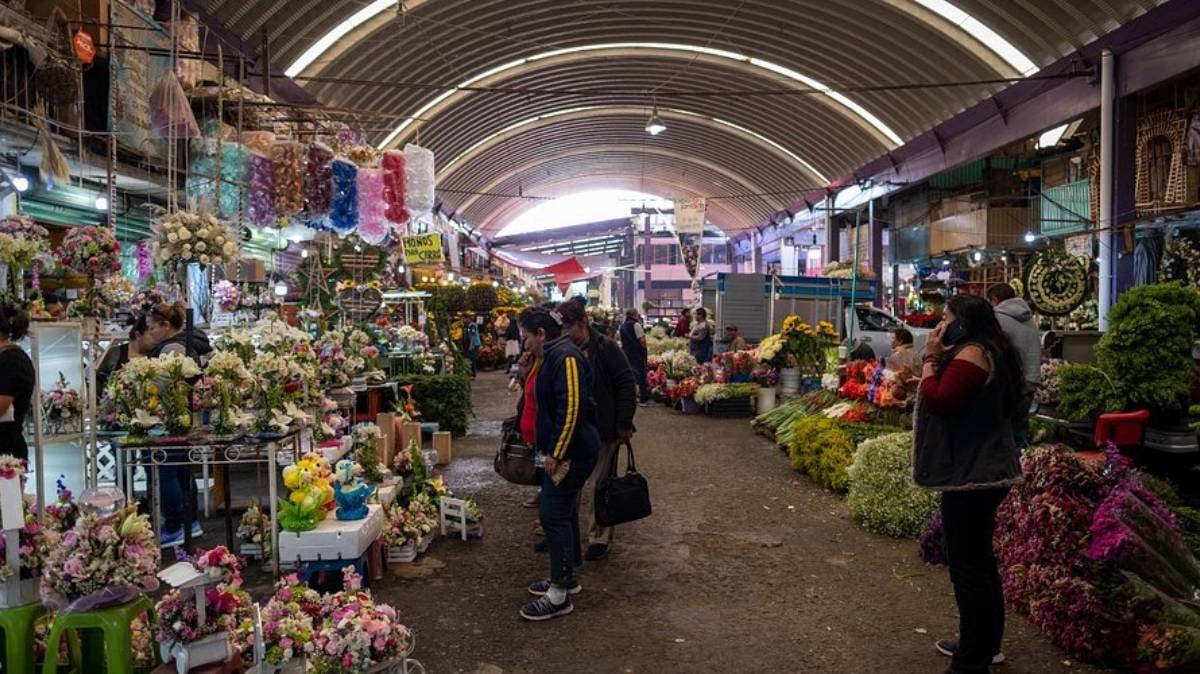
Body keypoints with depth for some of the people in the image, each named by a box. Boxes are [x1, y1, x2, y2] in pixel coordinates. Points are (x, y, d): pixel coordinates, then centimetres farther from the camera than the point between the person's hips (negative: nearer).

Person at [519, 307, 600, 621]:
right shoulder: (553, 356, 15)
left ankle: (559, 595, 0)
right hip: (564, 451, 11)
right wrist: (549, 450, 23)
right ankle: (565, 577, 31)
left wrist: (555, 453, -23)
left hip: (571, 452, -11)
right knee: (563, 512, 18)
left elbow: (571, 409, -26)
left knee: (554, 515, -7)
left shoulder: (565, 357, -18)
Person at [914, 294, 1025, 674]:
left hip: (971, 474, -11)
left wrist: (931, 358, -15)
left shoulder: (971, 354, -18)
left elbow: (938, 402, -24)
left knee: (967, 566, -4)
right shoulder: (989, 352, 16)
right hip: (984, 470, 12)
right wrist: (940, 358, 7)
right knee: (980, 560, 21)